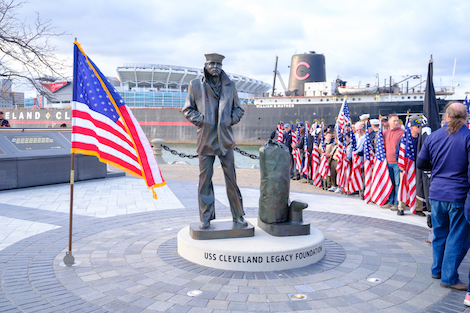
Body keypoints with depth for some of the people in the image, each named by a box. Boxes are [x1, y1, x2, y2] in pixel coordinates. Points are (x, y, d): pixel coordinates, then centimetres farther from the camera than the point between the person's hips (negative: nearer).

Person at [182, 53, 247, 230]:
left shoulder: (229, 85, 10)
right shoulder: (195, 85, 5)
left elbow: (238, 109, 18)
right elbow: (187, 110, 9)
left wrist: (231, 120, 0)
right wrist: (200, 121, -5)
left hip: (225, 139, 1)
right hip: (205, 139, -1)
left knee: (231, 178, 3)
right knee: (205, 179, 2)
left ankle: (238, 216, 15)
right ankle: (206, 218, 13)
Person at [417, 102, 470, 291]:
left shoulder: (433, 136, 3)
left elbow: (421, 164, 9)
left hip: (436, 194, 5)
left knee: (439, 233, 19)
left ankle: (437, 270, 30)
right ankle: (449, 277, 10)